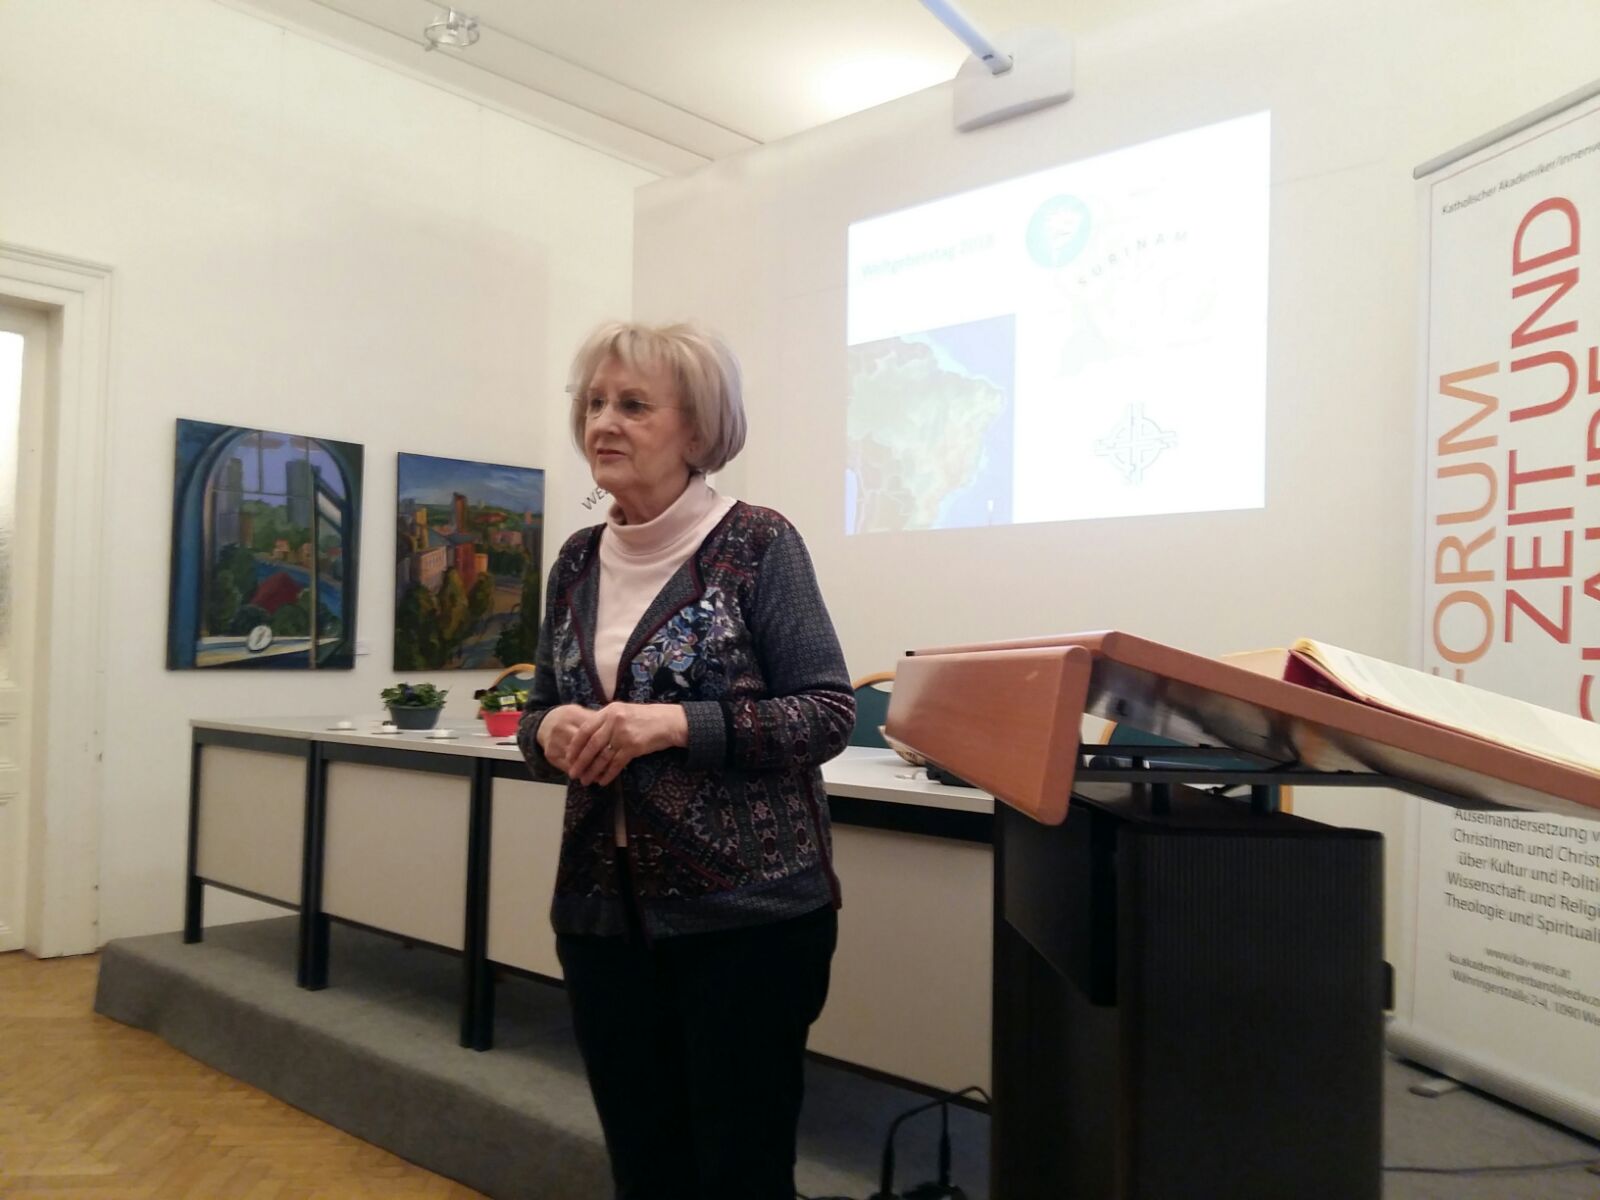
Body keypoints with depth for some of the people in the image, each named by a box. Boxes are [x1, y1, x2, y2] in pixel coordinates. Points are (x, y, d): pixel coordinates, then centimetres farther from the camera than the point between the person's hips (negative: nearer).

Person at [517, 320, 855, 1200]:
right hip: (603, 912, 5)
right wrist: (552, 732, -8)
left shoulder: (758, 544, -9)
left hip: (745, 911, -5)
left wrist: (677, 724, -22)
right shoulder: (577, 562, 8)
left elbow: (829, 712, -11)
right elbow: (540, 710, 15)